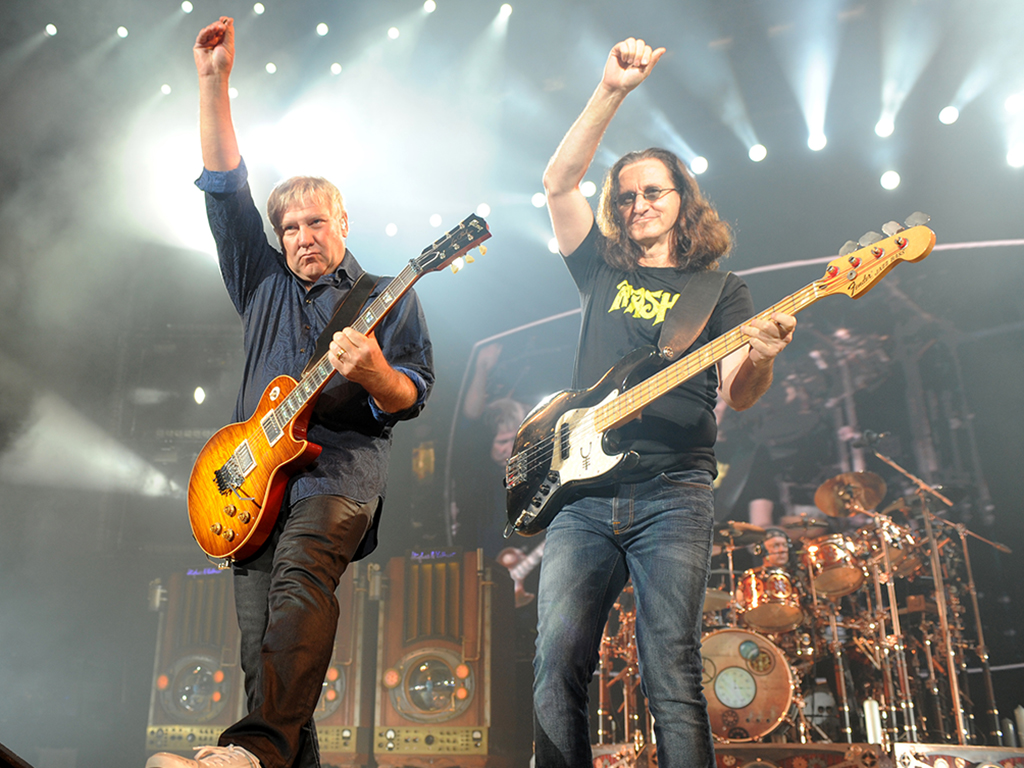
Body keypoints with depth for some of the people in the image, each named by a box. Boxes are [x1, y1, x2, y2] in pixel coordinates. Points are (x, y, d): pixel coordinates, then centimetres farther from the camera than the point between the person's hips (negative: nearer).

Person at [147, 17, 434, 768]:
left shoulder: (389, 297, 11)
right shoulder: (263, 283, 22)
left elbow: (412, 396, 4)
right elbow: (225, 189, 17)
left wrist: (372, 374, -20)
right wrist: (215, 81, 12)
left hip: (340, 461, -5)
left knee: (301, 572, -33)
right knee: (262, 644, -5)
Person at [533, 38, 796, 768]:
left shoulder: (720, 288, 12)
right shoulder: (603, 270, 19)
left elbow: (737, 393, -1)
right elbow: (559, 180, 10)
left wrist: (760, 358, -25)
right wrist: (613, 91, 1)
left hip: (673, 491, -2)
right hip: (582, 491, 3)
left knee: (671, 672, -11)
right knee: (557, 666, -5)